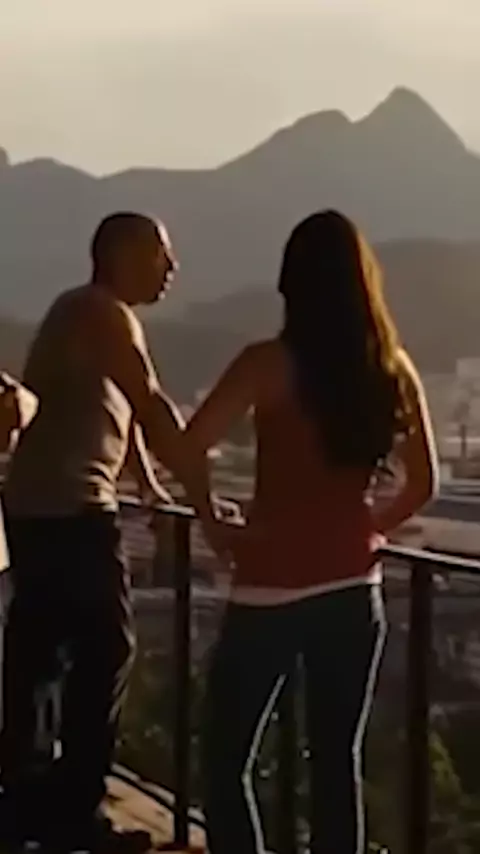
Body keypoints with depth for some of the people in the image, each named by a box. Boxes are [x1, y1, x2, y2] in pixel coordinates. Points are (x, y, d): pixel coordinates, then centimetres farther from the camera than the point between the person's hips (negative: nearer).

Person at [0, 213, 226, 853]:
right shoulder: (105, 314, -13)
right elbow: (155, 413, -20)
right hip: (70, 508, -10)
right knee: (105, 652, -6)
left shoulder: (81, 312, 19)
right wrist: (205, 506, -21)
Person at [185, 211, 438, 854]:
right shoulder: (393, 368, 3)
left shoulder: (272, 364, -10)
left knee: (226, 760, 5)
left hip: (272, 588, -4)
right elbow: (423, 483, 7)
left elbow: (188, 448, -15)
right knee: (339, 761, 13)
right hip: (354, 588, 5)